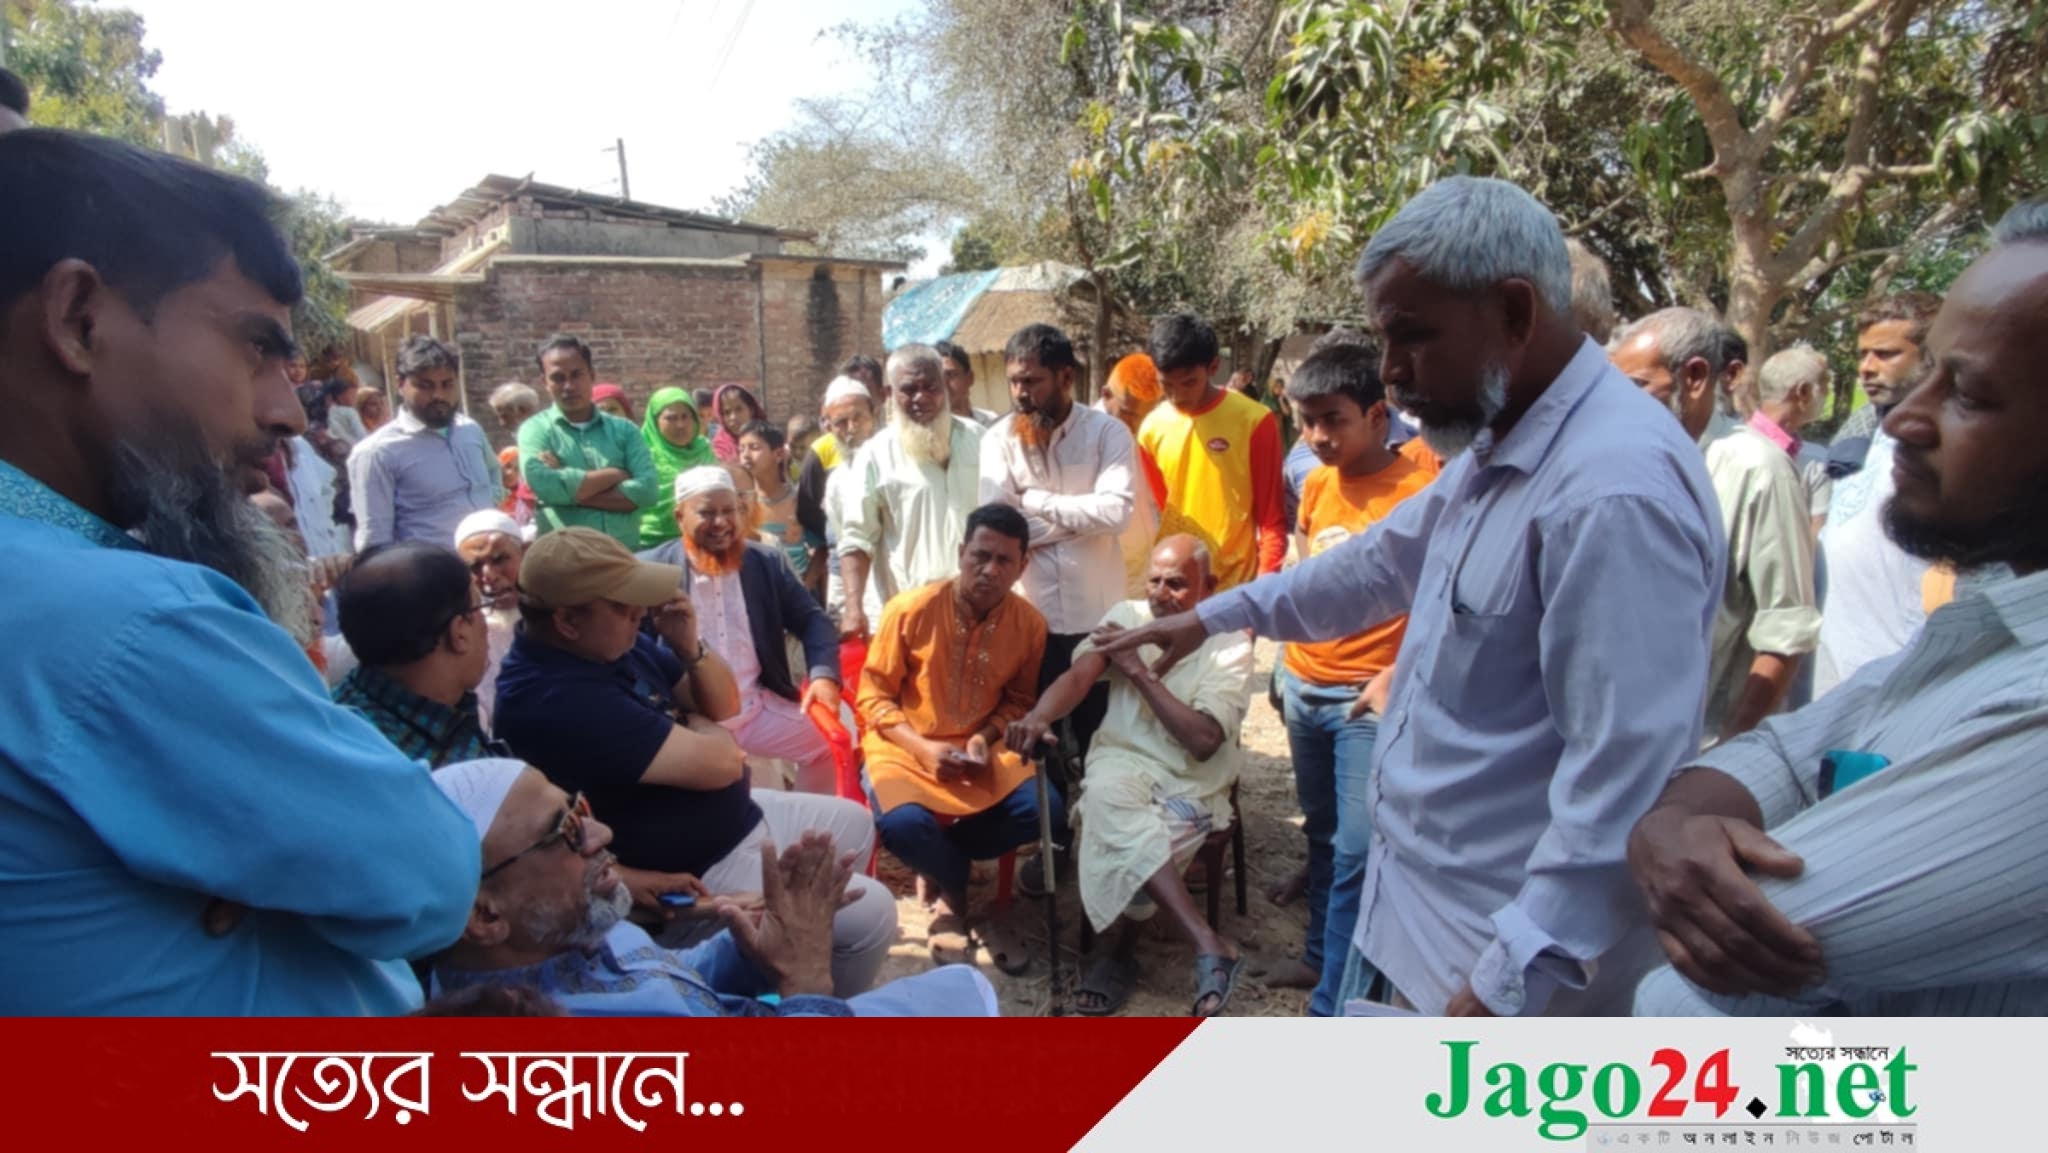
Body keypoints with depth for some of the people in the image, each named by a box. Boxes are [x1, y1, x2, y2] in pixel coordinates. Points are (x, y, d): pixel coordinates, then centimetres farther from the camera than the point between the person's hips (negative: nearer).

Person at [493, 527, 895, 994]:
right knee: (871, 911, -10)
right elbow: (718, 763, -31)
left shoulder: (611, 642, -3)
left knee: (854, 822, 23)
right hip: (698, 870, -10)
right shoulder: (560, 700, -33)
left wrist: (690, 647, -15)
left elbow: (724, 707, 4)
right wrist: (696, 728, -8)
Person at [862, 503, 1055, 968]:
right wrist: (922, 747, -20)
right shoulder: (911, 609, -14)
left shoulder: (1029, 623, -5)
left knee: (1048, 812, -21)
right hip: (905, 746, -3)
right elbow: (873, 696, -8)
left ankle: (938, 859, 3)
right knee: (902, 824, -33)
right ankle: (958, 898, 3)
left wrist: (987, 737, -13)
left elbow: (1019, 700, 8)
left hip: (983, 749, 3)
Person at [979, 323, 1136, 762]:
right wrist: (1081, 517, -13)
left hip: (1096, 616, -1)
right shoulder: (1000, 439, 1)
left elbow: (1115, 512, -19)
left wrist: (1035, 500, -10)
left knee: (1098, 738, 11)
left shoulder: (1109, 432, -3)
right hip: (1028, 616, 1)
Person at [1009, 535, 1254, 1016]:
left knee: (1130, 841, -34)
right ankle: (1209, 945, -38)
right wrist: (1038, 717, -33)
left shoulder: (1230, 643, -4)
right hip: (1123, 758, 2)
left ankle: (1124, 949, -7)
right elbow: (1078, 676, -11)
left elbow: (1203, 741, -16)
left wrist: (1140, 672, -16)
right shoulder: (1128, 617, 6)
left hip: (1192, 780, -2)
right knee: (1106, 800, -35)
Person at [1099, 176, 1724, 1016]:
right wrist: (1216, 615, 25)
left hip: (1506, 950, -9)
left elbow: (1625, 775, -29)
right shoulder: (1498, 448, 7)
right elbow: (1384, 561, 21)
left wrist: (1513, 982, -26)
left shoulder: (1614, 490, -27)